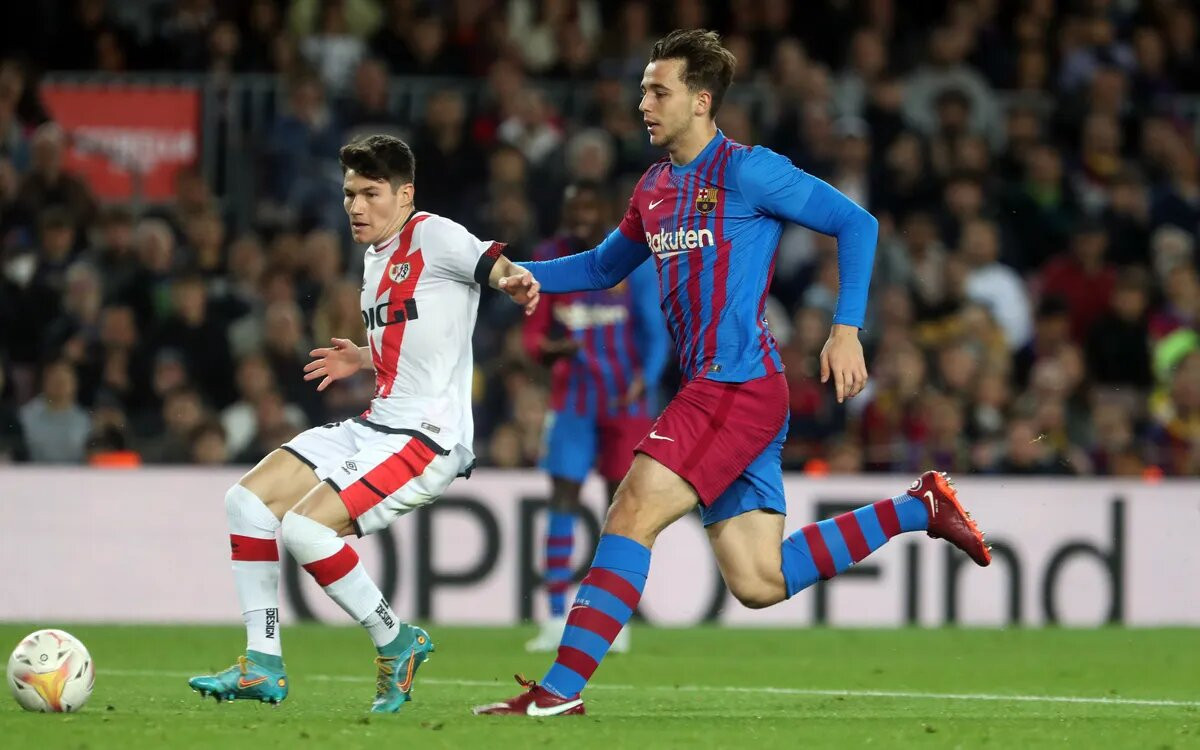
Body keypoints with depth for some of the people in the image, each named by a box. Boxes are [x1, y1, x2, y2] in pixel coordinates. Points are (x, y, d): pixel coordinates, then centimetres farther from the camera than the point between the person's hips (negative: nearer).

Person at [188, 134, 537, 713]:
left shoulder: (432, 235, -8)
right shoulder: (376, 255, 19)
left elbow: (496, 266, -22)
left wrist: (514, 278, -44)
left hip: (429, 435, -10)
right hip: (376, 424, 10)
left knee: (305, 526, -23)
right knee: (247, 500, 2)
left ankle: (397, 644, -4)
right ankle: (263, 665, 4)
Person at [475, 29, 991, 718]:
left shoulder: (747, 171, -8)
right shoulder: (656, 188, 17)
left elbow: (856, 224, -6)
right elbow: (607, 264, 32)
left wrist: (847, 330, -14)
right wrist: (535, 277, 12)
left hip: (740, 385, -9)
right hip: (712, 391, 9)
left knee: (632, 515, -15)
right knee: (759, 584, 5)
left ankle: (561, 688, -15)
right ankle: (918, 508, 18)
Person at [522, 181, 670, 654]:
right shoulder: (549, 259, 2)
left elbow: (655, 332, -3)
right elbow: (534, 331, 4)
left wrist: (644, 380, -21)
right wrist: (549, 348, -20)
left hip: (625, 400, -2)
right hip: (573, 397, 2)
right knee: (562, 500, -7)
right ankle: (556, 620, -6)